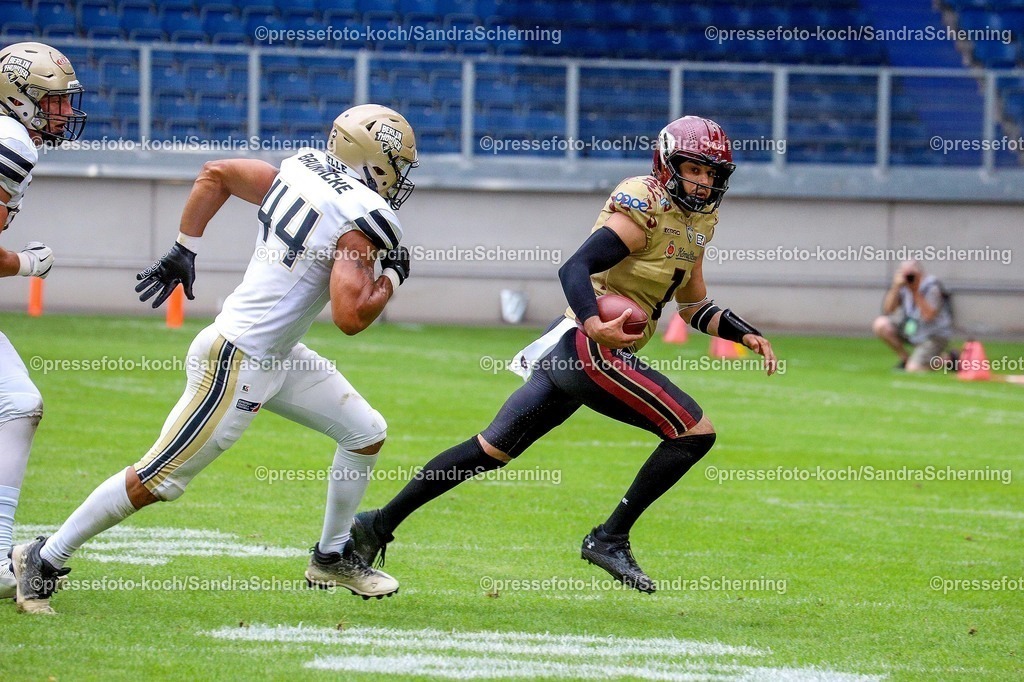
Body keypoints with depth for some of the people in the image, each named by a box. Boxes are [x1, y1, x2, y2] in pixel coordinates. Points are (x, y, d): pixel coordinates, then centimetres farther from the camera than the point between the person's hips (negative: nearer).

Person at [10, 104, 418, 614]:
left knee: (366, 433, 14)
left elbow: (215, 174, 16)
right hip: (237, 362, -10)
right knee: (155, 481, -2)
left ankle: (332, 557, 27)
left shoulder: (295, 172, 5)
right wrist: (392, 275, -8)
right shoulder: (361, 218, -19)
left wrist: (184, 249, 22)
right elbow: (350, 317, -24)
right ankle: (43, 561, 8)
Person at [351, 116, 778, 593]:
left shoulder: (697, 222, 17)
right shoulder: (644, 208, -13)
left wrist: (745, 335, 15)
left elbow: (694, 306, 27)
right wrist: (594, 324, -39)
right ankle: (610, 539, -5)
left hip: (568, 350, 10)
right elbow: (575, 268, -22)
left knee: (492, 450, 14)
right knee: (696, 433, -9)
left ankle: (379, 525, 17)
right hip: (589, 348, -10)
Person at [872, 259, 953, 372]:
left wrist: (916, 292, -30)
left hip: (934, 335, -6)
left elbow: (928, 316, -31)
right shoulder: (903, 287, -6)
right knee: (880, 325, -14)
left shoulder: (932, 287, -22)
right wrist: (896, 287, -26)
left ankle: (946, 360, 7)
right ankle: (905, 358, 3)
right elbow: (887, 310, -13)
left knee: (913, 369, -21)